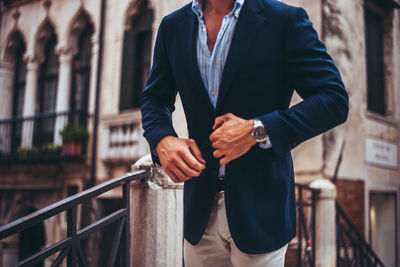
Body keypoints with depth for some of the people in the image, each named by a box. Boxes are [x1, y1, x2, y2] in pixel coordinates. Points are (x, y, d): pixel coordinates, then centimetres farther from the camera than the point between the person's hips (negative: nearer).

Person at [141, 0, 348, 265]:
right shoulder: (173, 26, 4)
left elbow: (335, 100, -12)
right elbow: (155, 97, 14)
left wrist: (257, 130, -21)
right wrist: (162, 140, -8)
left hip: (260, 206, -3)